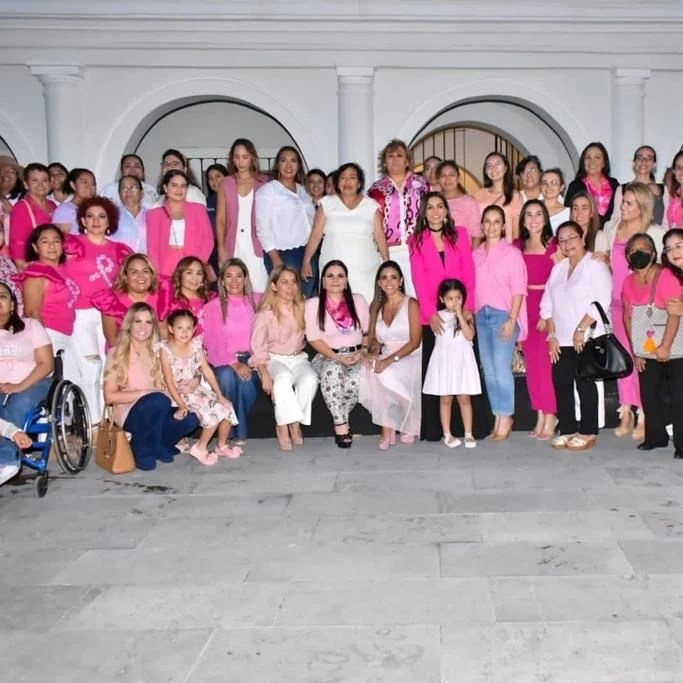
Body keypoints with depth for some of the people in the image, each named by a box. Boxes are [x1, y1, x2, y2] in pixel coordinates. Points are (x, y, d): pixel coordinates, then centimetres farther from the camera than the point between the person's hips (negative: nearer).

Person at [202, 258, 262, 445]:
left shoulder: (257, 301, 14)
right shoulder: (212, 307, 7)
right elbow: (212, 343, -5)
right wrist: (234, 363, -21)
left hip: (251, 359, 1)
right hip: (224, 362, 0)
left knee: (245, 379, -33)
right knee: (227, 375, -34)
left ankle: (239, 428, -11)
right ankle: (238, 432, -19)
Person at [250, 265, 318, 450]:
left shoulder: (301, 309, 7)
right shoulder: (266, 313, -5)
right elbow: (258, 346, -9)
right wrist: (265, 374, -20)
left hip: (297, 358, 4)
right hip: (273, 359, -3)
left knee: (310, 378, -29)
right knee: (283, 377, -37)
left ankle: (295, 422, -15)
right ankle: (283, 426, -25)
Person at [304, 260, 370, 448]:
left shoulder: (358, 300, 12)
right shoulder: (313, 305, 2)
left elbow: (368, 332, 14)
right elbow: (314, 339, -4)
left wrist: (363, 351, -6)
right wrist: (337, 357, -16)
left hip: (355, 356, 2)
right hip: (327, 357, -1)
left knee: (357, 378, -34)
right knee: (333, 371, -38)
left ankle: (340, 419, -9)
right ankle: (341, 423, -26)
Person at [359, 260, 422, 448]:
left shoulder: (411, 304, -4)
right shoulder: (377, 306, 13)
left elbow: (415, 342, -11)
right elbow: (373, 338, 12)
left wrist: (390, 359, -22)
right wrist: (374, 352, -12)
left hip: (410, 358, -4)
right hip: (386, 359, 5)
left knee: (385, 375, -33)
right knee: (369, 371, -28)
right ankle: (387, 429, -24)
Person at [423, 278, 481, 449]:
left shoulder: (467, 315, 0)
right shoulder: (438, 316, 2)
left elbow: (469, 336, -13)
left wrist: (460, 315, -15)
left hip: (462, 360, -1)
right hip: (444, 360, 1)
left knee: (464, 398, 3)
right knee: (445, 398, 5)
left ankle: (468, 434, 10)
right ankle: (447, 434, 12)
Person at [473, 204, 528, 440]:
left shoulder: (512, 253, -1)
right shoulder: (475, 254, 13)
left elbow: (518, 289, -5)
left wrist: (512, 319, -13)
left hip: (503, 315, -5)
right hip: (481, 315, 5)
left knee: (501, 367, -10)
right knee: (488, 369, 6)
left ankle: (506, 418, -1)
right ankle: (497, 418, 13)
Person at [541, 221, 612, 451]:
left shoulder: (595, 266, -5)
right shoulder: (558, 268, 15)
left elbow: (601, 302, -15)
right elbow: (548, 304, 13)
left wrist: (580, 330, -18)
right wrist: (551, 334, 3)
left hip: (586, 339, -6)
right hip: (561, 341, 6)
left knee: (585, 385, -3)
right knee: (561, 384, 5)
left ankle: (588, 433, 6)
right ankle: (567, 430, 14)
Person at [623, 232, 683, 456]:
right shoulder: (629, 282, 4)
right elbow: (627, 317, 8)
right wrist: (635, 351, 5)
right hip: (647, 352, 6)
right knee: (649, 395, 10)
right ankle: (656, 437, 24)